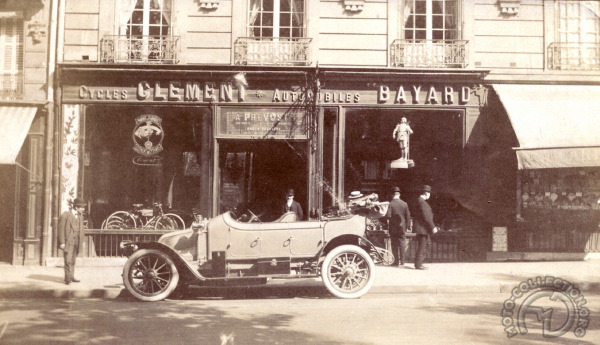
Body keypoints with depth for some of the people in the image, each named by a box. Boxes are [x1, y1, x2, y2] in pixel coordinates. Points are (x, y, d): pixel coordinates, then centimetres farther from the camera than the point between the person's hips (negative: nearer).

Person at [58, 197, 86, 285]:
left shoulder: (80, 215, 10)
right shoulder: (65, 215, -8)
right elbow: (61, 229, -9)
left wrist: (81, 240, 10)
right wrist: (62, 242, -12)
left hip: (76, 242, 6)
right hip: (68, 242, -6)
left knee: (73, 261, 13)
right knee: (68, 260, -10)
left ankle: (71, 277, 21)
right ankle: (67, 279, -6)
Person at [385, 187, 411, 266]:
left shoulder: (390, 204, -12)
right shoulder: (404, 204, -1)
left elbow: (388, 215, -20)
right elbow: (408, 216, 1)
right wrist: (406, 226, 10)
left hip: (393, 227, -2)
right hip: (402, 227, 2)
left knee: (394, 244, 6)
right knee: (402, 244, 9)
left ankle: (396, 261, 6)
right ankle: (402, 261, 10)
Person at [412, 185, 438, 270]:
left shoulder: (419, 201, 16)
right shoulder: (422, 202, -17)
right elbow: (426, 216, -21)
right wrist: (433, 227, -18)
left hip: (422, 229, 10)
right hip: (422, 228, -10)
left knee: (423, 247, 14)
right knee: (422, 247, -6)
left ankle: (419, 264, 18)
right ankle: (418, 265, -3)